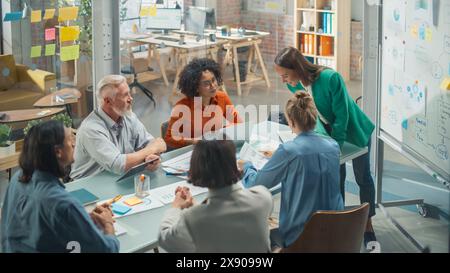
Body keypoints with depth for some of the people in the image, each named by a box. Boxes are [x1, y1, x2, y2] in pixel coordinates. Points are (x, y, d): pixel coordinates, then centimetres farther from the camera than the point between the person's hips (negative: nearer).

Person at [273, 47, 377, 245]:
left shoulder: (330, 78, -37)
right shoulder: (293, 85, -18)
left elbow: (342, 116, -30)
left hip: (354, 131, -5)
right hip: (328, 131, 5)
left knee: (363, 178, 9)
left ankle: (368, 227, 24)